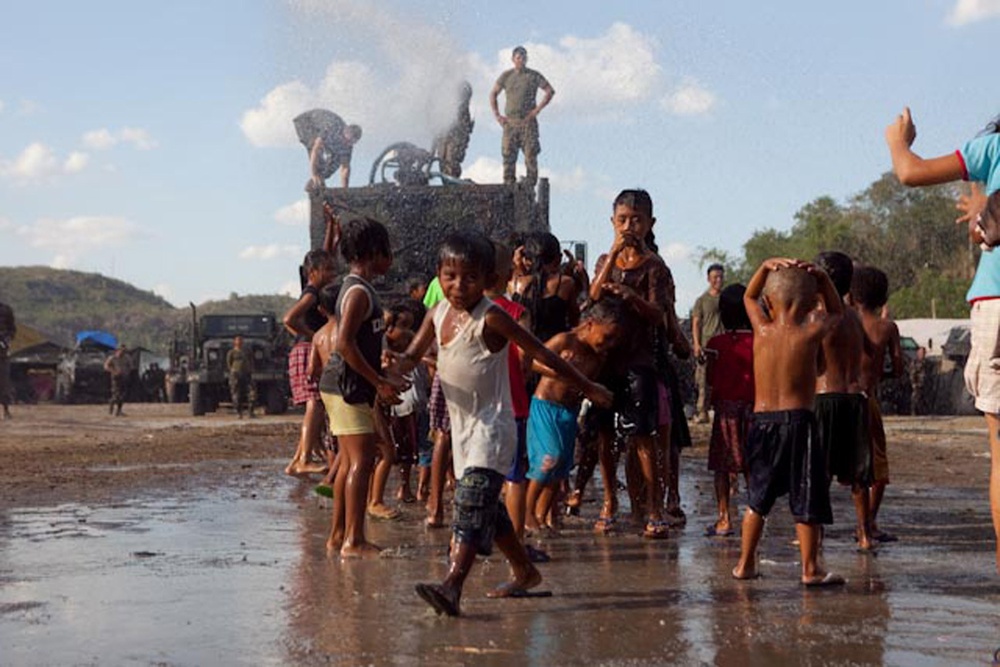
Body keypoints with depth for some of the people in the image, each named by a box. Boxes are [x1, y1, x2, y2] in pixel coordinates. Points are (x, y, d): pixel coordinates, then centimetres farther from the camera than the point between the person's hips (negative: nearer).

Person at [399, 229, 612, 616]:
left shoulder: (490, 318, -15)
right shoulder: (439, 313, 5)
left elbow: (541, 354, -11)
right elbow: (413, 355, 12)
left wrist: (588, 388, -5)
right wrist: (395, 370, -13)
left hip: (492, 426, -8)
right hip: (461, 425, 8)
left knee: (474, 499, -21)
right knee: (486, 506, 18)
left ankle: (453, 586, -33)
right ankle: (525, 572, 35)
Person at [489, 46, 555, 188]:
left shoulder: (534, 76, 3)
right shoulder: (506, 76, 10)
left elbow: (550, 91, 1)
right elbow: (493, 94, 17)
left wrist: (537, 109, -6)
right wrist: (497, 115, 7)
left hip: (528, 121, -2)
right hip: (509, 122, 2)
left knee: (530, 155, -7)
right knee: (508, 156, -1)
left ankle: (529, 188, -4)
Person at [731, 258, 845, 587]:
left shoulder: (762, 329, 1)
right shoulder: (811, 333, -5)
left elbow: (749, 297, 22)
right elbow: (835, 312, 17)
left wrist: (767, 266, 12)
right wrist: (822, 279, 9)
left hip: (761, 420, 3)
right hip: (797, 421, -3)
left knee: (758, 498, 14)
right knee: (806, 498, 3)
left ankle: (745, 562, 17)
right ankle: (811, 568, 4)